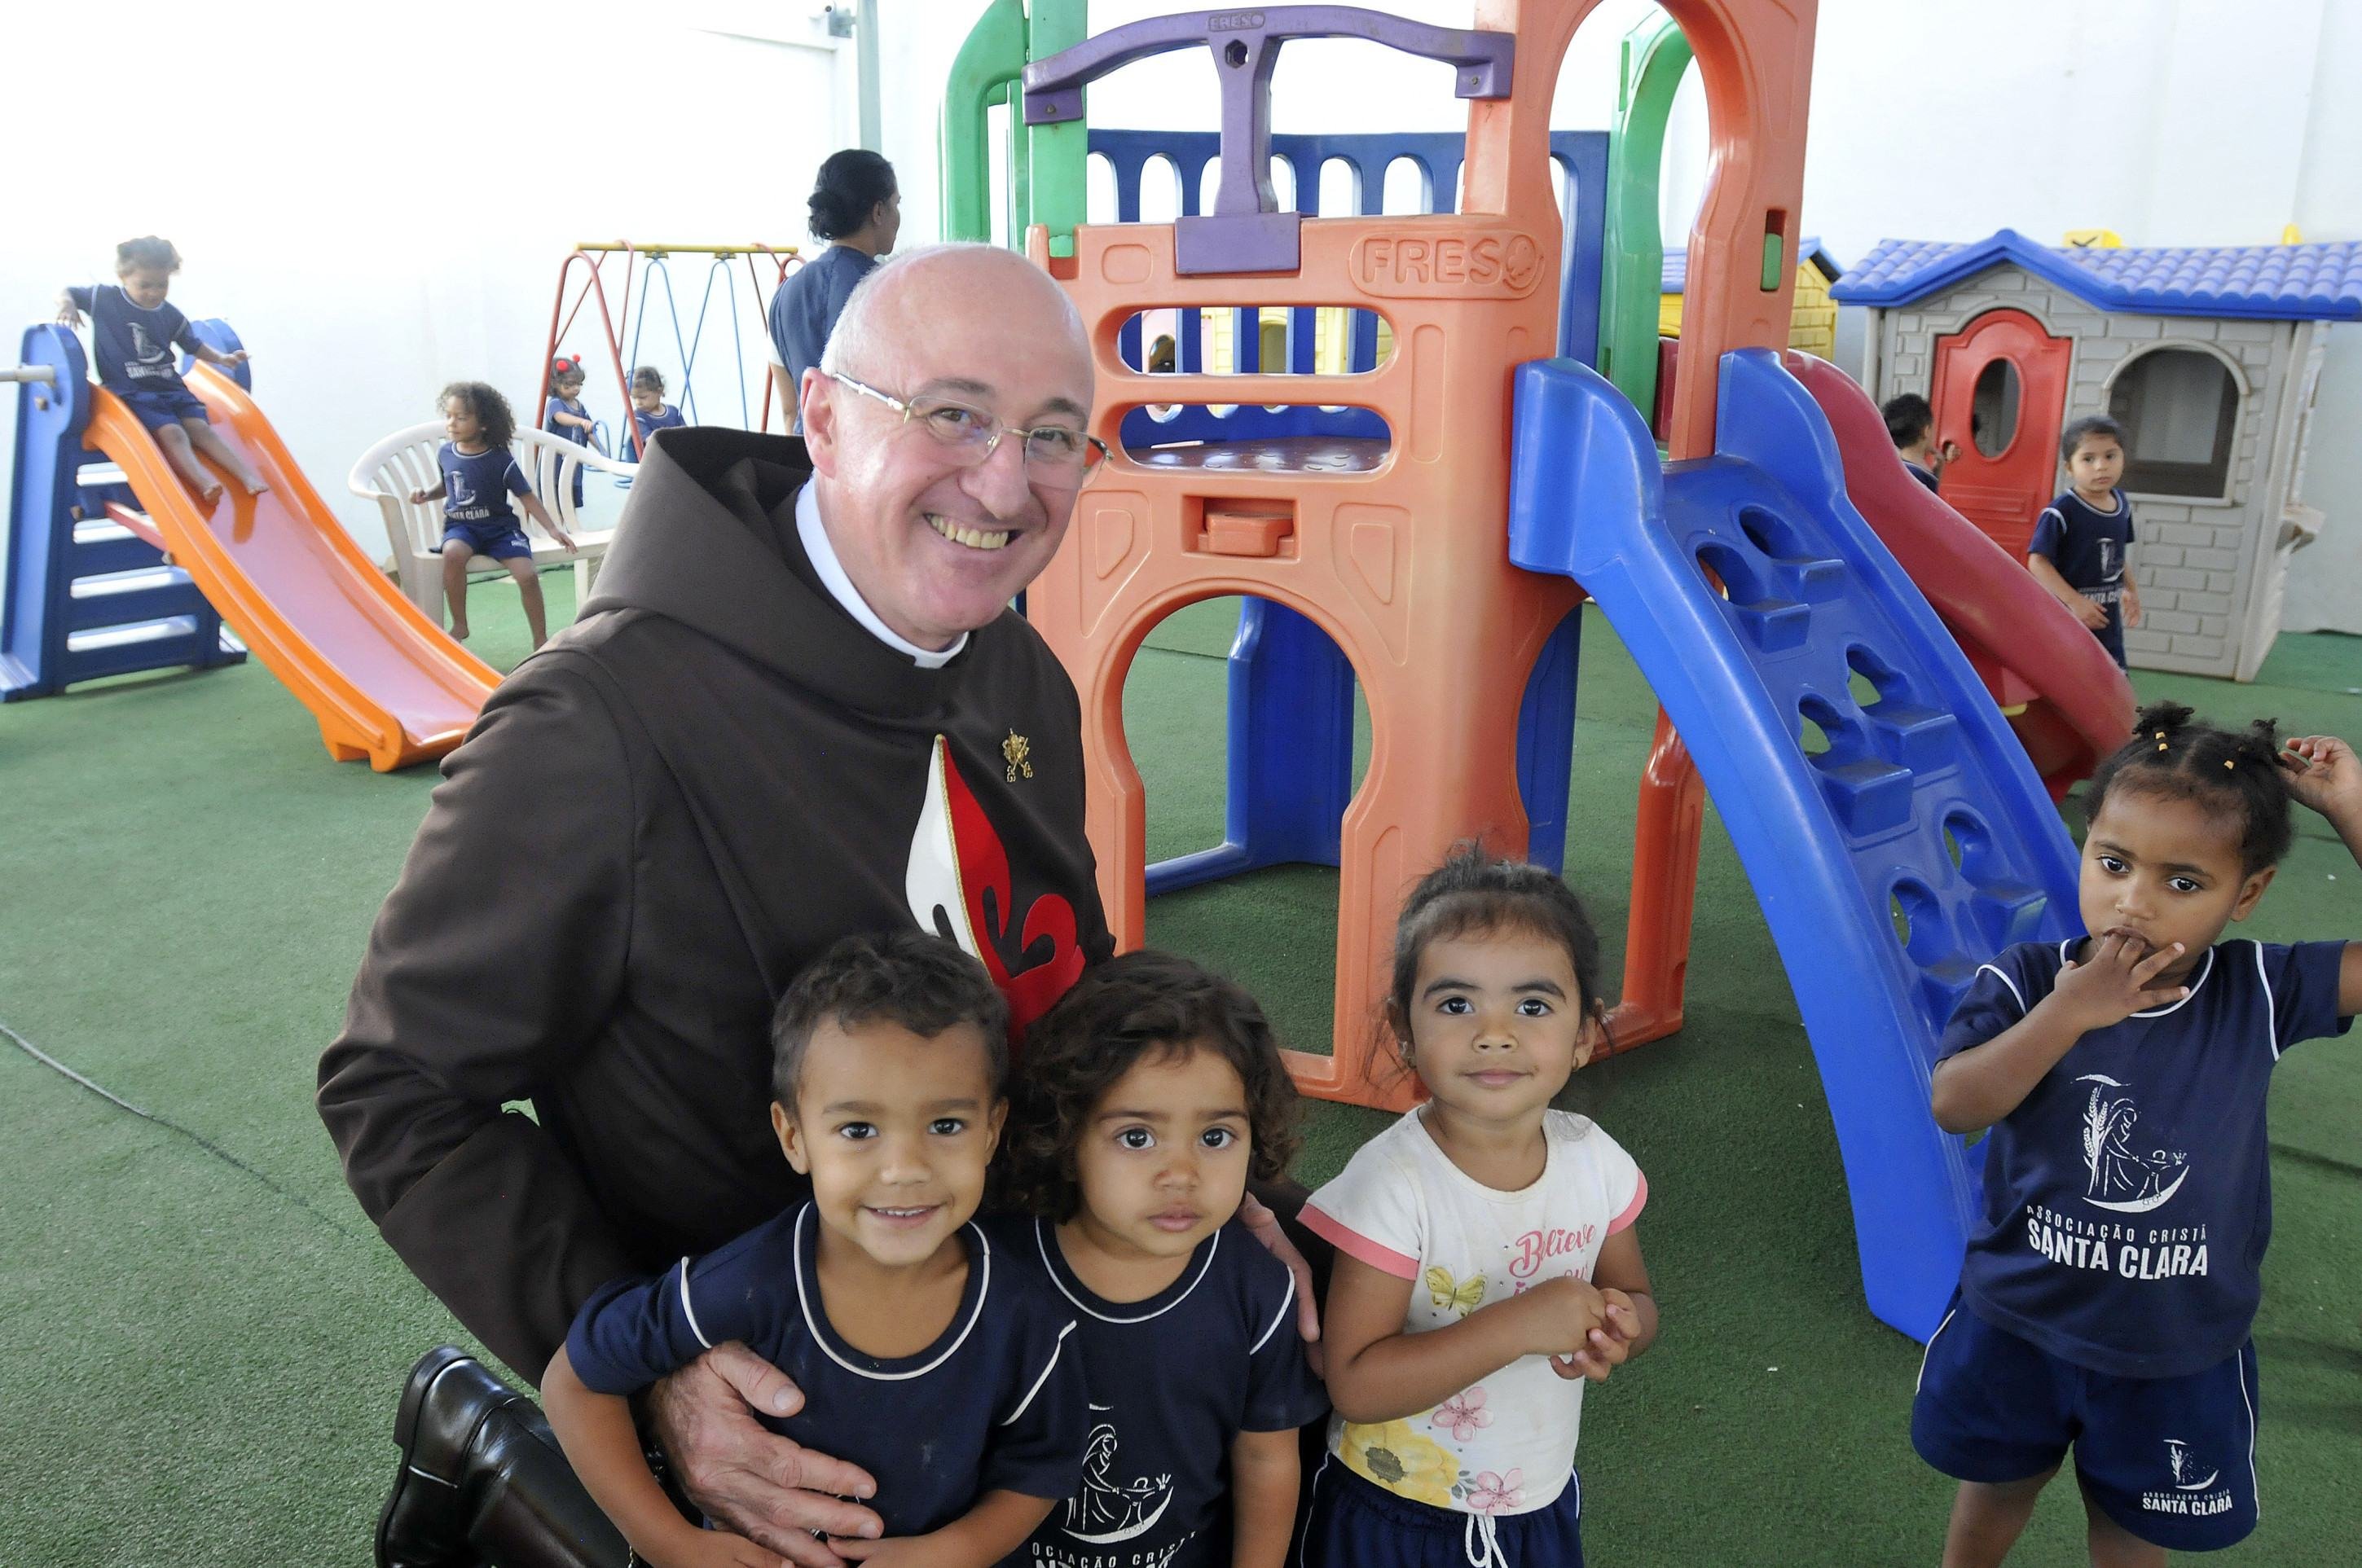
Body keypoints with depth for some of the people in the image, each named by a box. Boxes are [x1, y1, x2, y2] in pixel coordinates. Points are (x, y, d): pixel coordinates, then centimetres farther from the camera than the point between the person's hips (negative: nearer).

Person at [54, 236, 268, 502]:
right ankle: (203, 481, -48)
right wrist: (67, 305, -11)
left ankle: (247, 475, -33)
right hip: (130, 392, -4)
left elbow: (195, 346, 21)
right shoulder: (104, 298, 2)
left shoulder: (170, 316, 10)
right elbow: (66, 293, 13)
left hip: (171, 389, 4)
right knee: (171, 431, -27)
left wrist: (222, 358, 4)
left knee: (200, 427, -18)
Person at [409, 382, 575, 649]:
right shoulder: (445, 453, 2)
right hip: (461, 526, 2)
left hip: (500, 526, -2)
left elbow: (527, 497, -4)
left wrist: (552, 528, -12)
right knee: (452, 554, -34)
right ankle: (459, 625, -16)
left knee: (527, 575, -23)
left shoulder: (501, 459, -9)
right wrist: (426, 495, 5)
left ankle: (541, 640, -4)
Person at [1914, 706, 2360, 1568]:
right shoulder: (2026, 980, -19)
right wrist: (2070, 1012, -36)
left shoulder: (2258, 993, -15)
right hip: (2018, 1317, 0)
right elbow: (1955, 1105, -28)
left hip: (2178, 1348, 1)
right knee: (1998, 1481, 26)